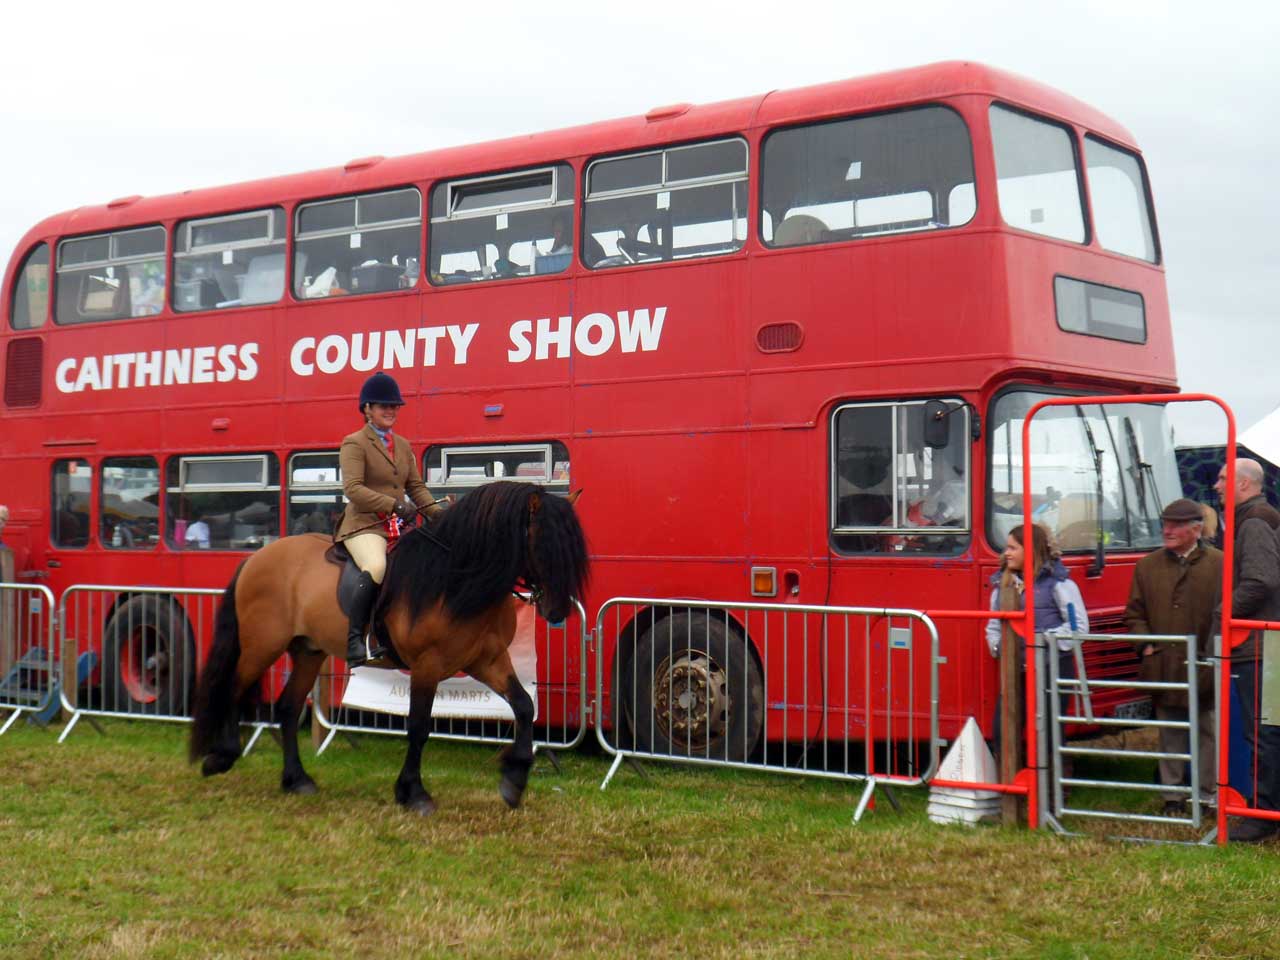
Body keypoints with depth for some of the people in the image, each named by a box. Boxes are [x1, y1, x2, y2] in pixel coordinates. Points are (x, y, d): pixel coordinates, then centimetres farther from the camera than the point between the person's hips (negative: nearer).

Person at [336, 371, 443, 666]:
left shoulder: (403, 445, 20)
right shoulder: (354, 444, -1)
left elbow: (416, 486, 19)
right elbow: (353, 489, -14)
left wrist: (438, 513, 1)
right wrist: (395, 505, -23)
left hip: (400, 527, 8)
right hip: (365, 525, -7)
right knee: (377, 566, -35)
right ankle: (355, 639, -31)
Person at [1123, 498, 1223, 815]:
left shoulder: (1220, 565, -2)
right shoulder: (1148, 566, 9)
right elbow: (1135, 613, 14)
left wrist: (1214, 655, -10)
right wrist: (1146, 645, 0)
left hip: (1205, 669, -3)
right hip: (1163, 669, 3)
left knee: (1207, 734, 6)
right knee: (1171, 736, 10)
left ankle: (1208, 795, 15)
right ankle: (1172, 796, 18)